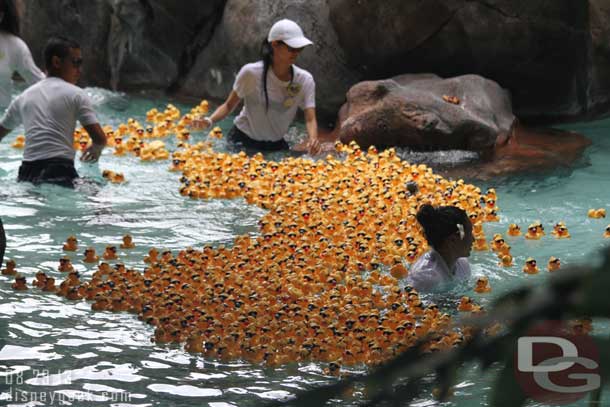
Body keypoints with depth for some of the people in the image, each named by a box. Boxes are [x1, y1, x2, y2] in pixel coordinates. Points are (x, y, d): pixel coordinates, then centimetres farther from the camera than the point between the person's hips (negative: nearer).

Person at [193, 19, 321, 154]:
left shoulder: (305, 80, -13)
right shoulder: (251, 73, -20)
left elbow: (310, 119, -17)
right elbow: (229, 105, -10)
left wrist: (313, 139, -39)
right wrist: (210, 120, -30)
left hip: (276, 145, 3)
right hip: (243, 141, -3)